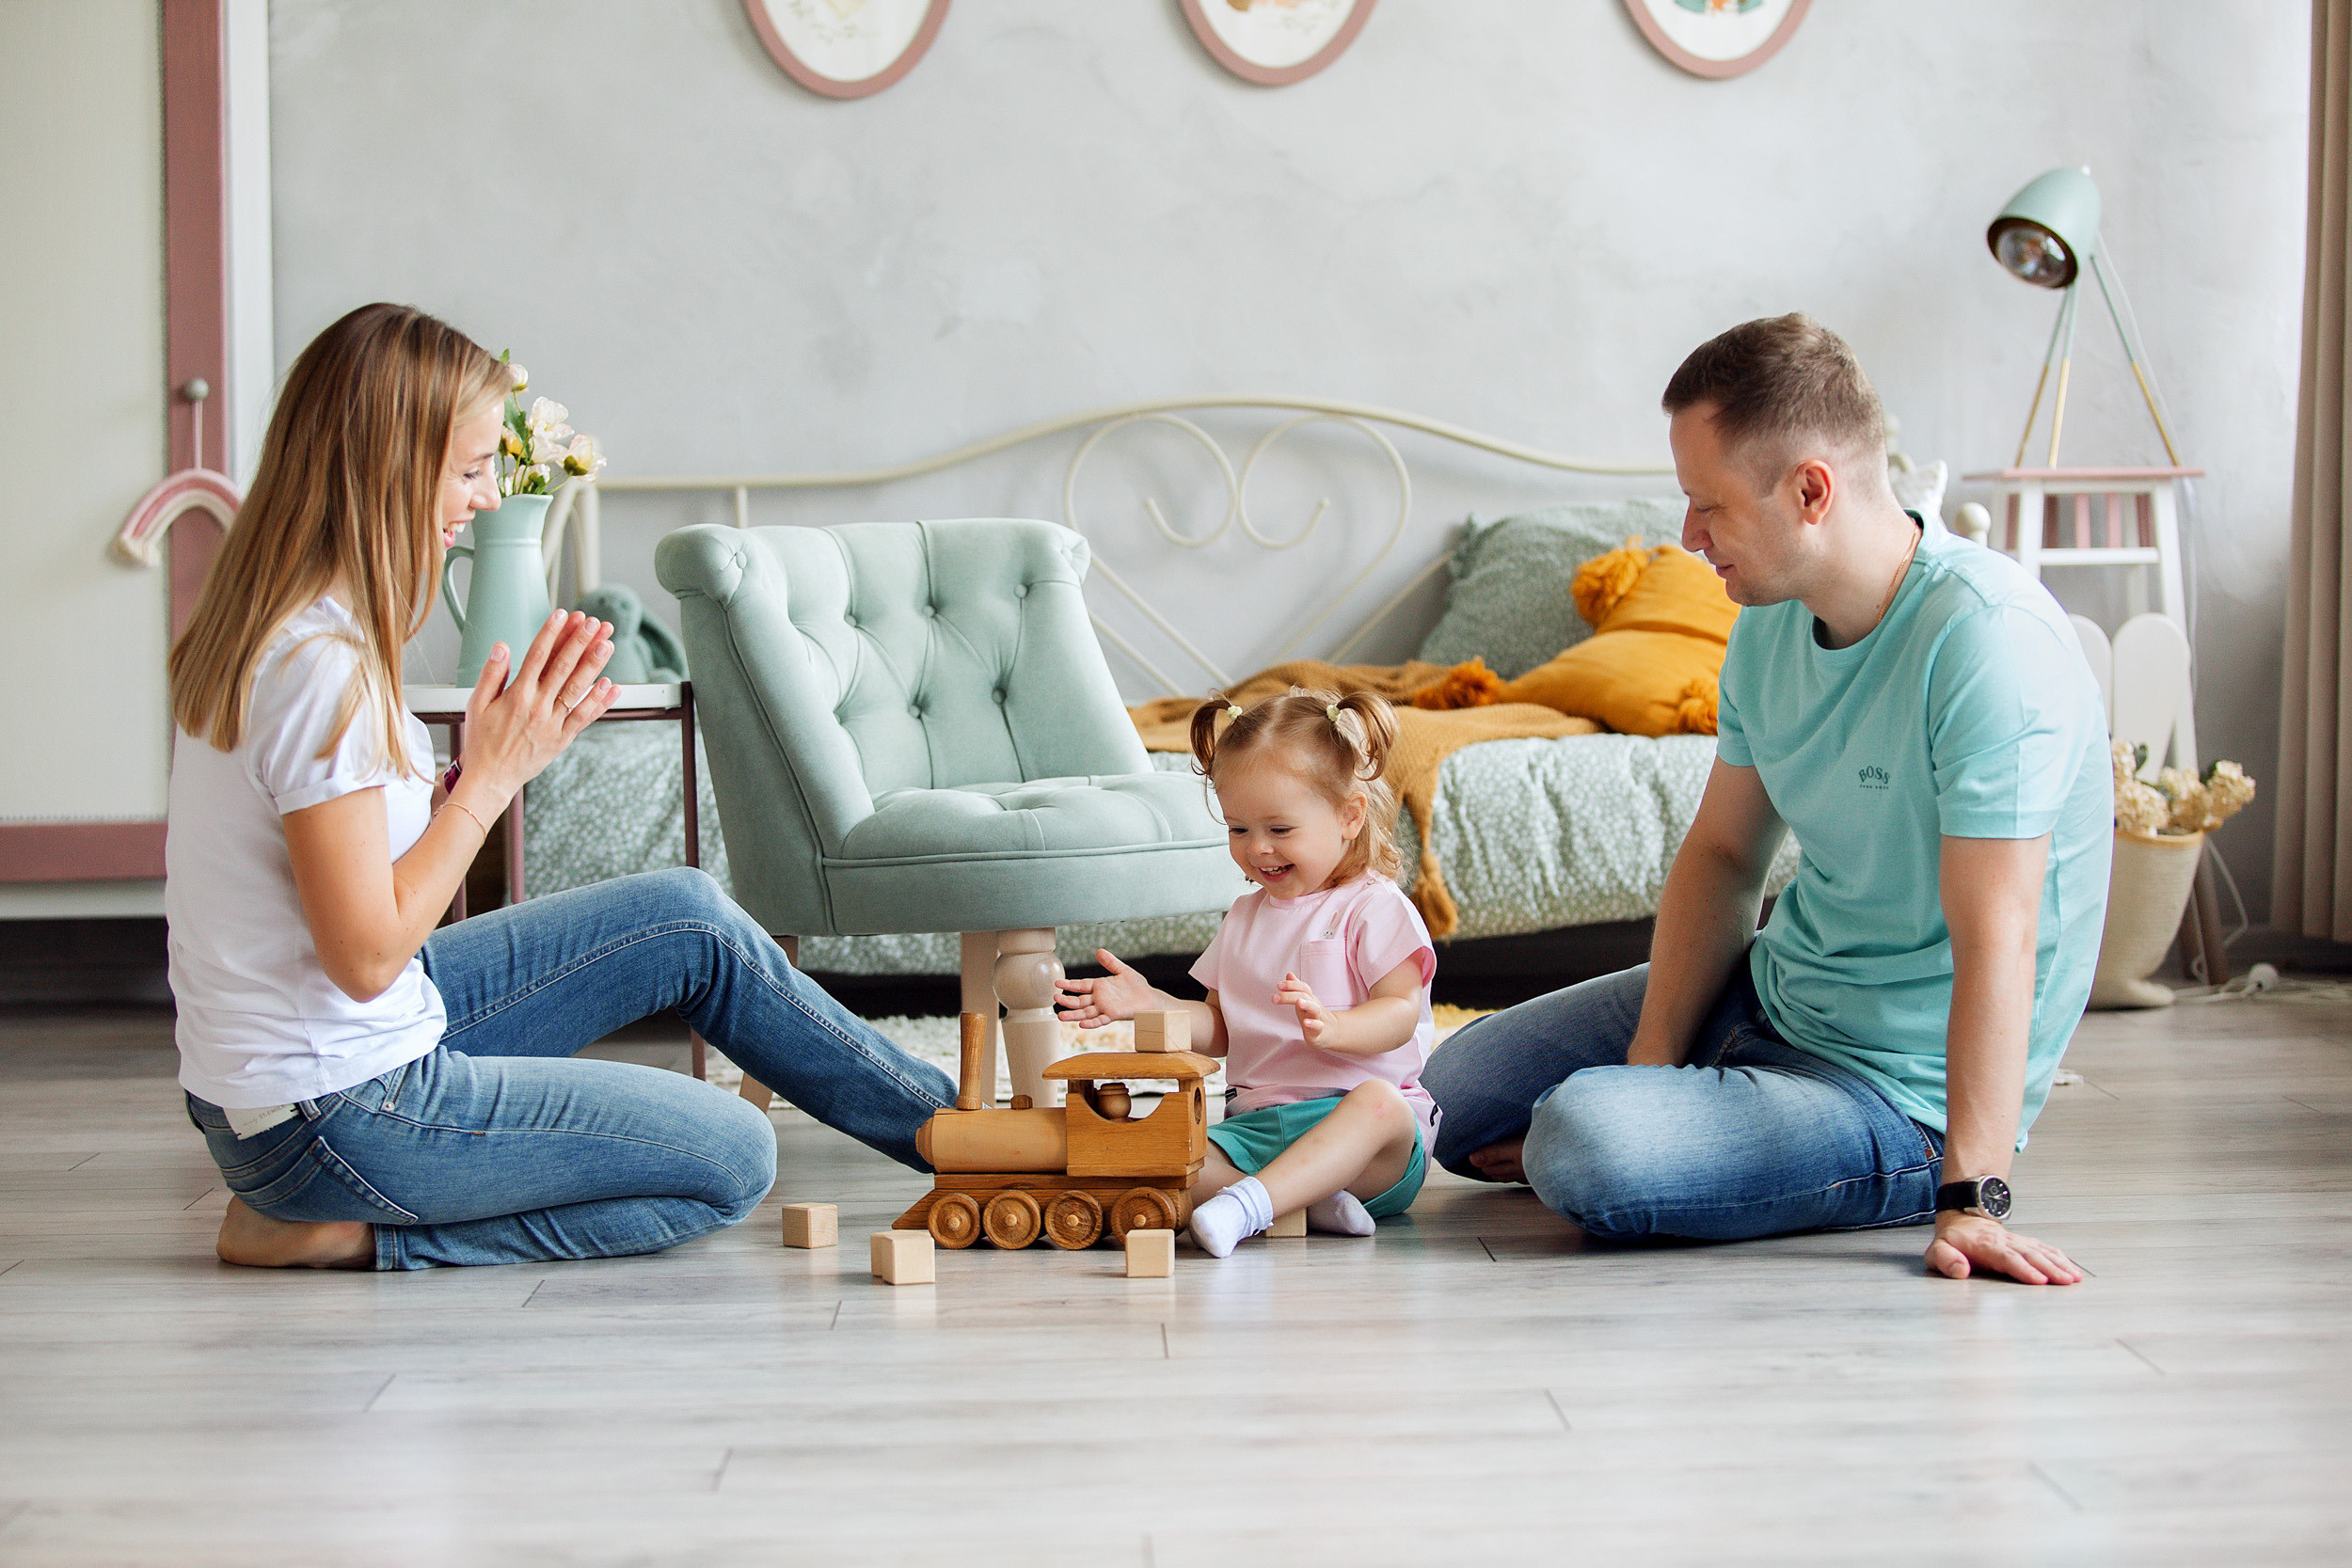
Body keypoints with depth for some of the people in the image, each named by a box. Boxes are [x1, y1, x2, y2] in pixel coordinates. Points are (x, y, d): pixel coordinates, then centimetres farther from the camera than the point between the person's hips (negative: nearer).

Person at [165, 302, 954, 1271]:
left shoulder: (260, 626, 5)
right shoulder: (321, 666, -26)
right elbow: (366, 953, -25)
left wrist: (508, 744, -3)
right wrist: (493, 774, -16)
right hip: (334, 1112, -10)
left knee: (691, 922, 13)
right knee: (733, 1162, -2)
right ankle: (349, 1231, 0)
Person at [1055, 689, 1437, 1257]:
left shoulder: (1375, 908, 1)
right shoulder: (1245, 918, 21)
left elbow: (1400, 1013, -11)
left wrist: (1332, 1028, -32)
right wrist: (1150, 1004, 6)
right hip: (1256, 1122, 5)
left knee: (1381, 1106, -41)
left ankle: (1249, 1202, -50)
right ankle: (1305, 1200, -33)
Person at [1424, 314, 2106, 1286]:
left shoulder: (1986, 638, -28)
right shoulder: (1770, 624, -1)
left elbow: (1994, 940, -32)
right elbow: (1722, 853, 7)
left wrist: (1972, 1200, -34)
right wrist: (1652, 1063, -4)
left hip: (1904, 1092, -8)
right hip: (1768, 993, 8)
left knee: (1584, 1144, -29)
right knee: (1451, 1095, 10)